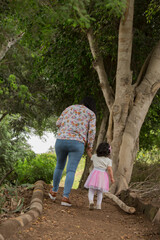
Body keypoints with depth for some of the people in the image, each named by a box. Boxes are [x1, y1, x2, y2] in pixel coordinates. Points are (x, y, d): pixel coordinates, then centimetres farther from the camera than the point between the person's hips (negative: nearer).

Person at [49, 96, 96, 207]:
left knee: (60, 165, 23)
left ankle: (54, 191, 32)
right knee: (71, 171, -1)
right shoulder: (91, 114, 9)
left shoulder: (69, 108, 16)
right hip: (77, 144, -3)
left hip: (61, 141, 3)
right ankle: (65, 197, -14)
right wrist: (90, 146, 8)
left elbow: (59, 123, 15)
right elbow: (92, 130, -3)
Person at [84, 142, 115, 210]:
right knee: (100, 192, 14)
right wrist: (112, 178, 3)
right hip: (103, 175, 0)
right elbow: (109, 169, -5)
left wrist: (88, 149, 45)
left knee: (91, 190, 1)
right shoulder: (108, 160, 2)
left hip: (95, 173, 0)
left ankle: (91, 201, -23)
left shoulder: (95, 157, 8)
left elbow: (90, 155, 29)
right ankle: (98, 205, 11)